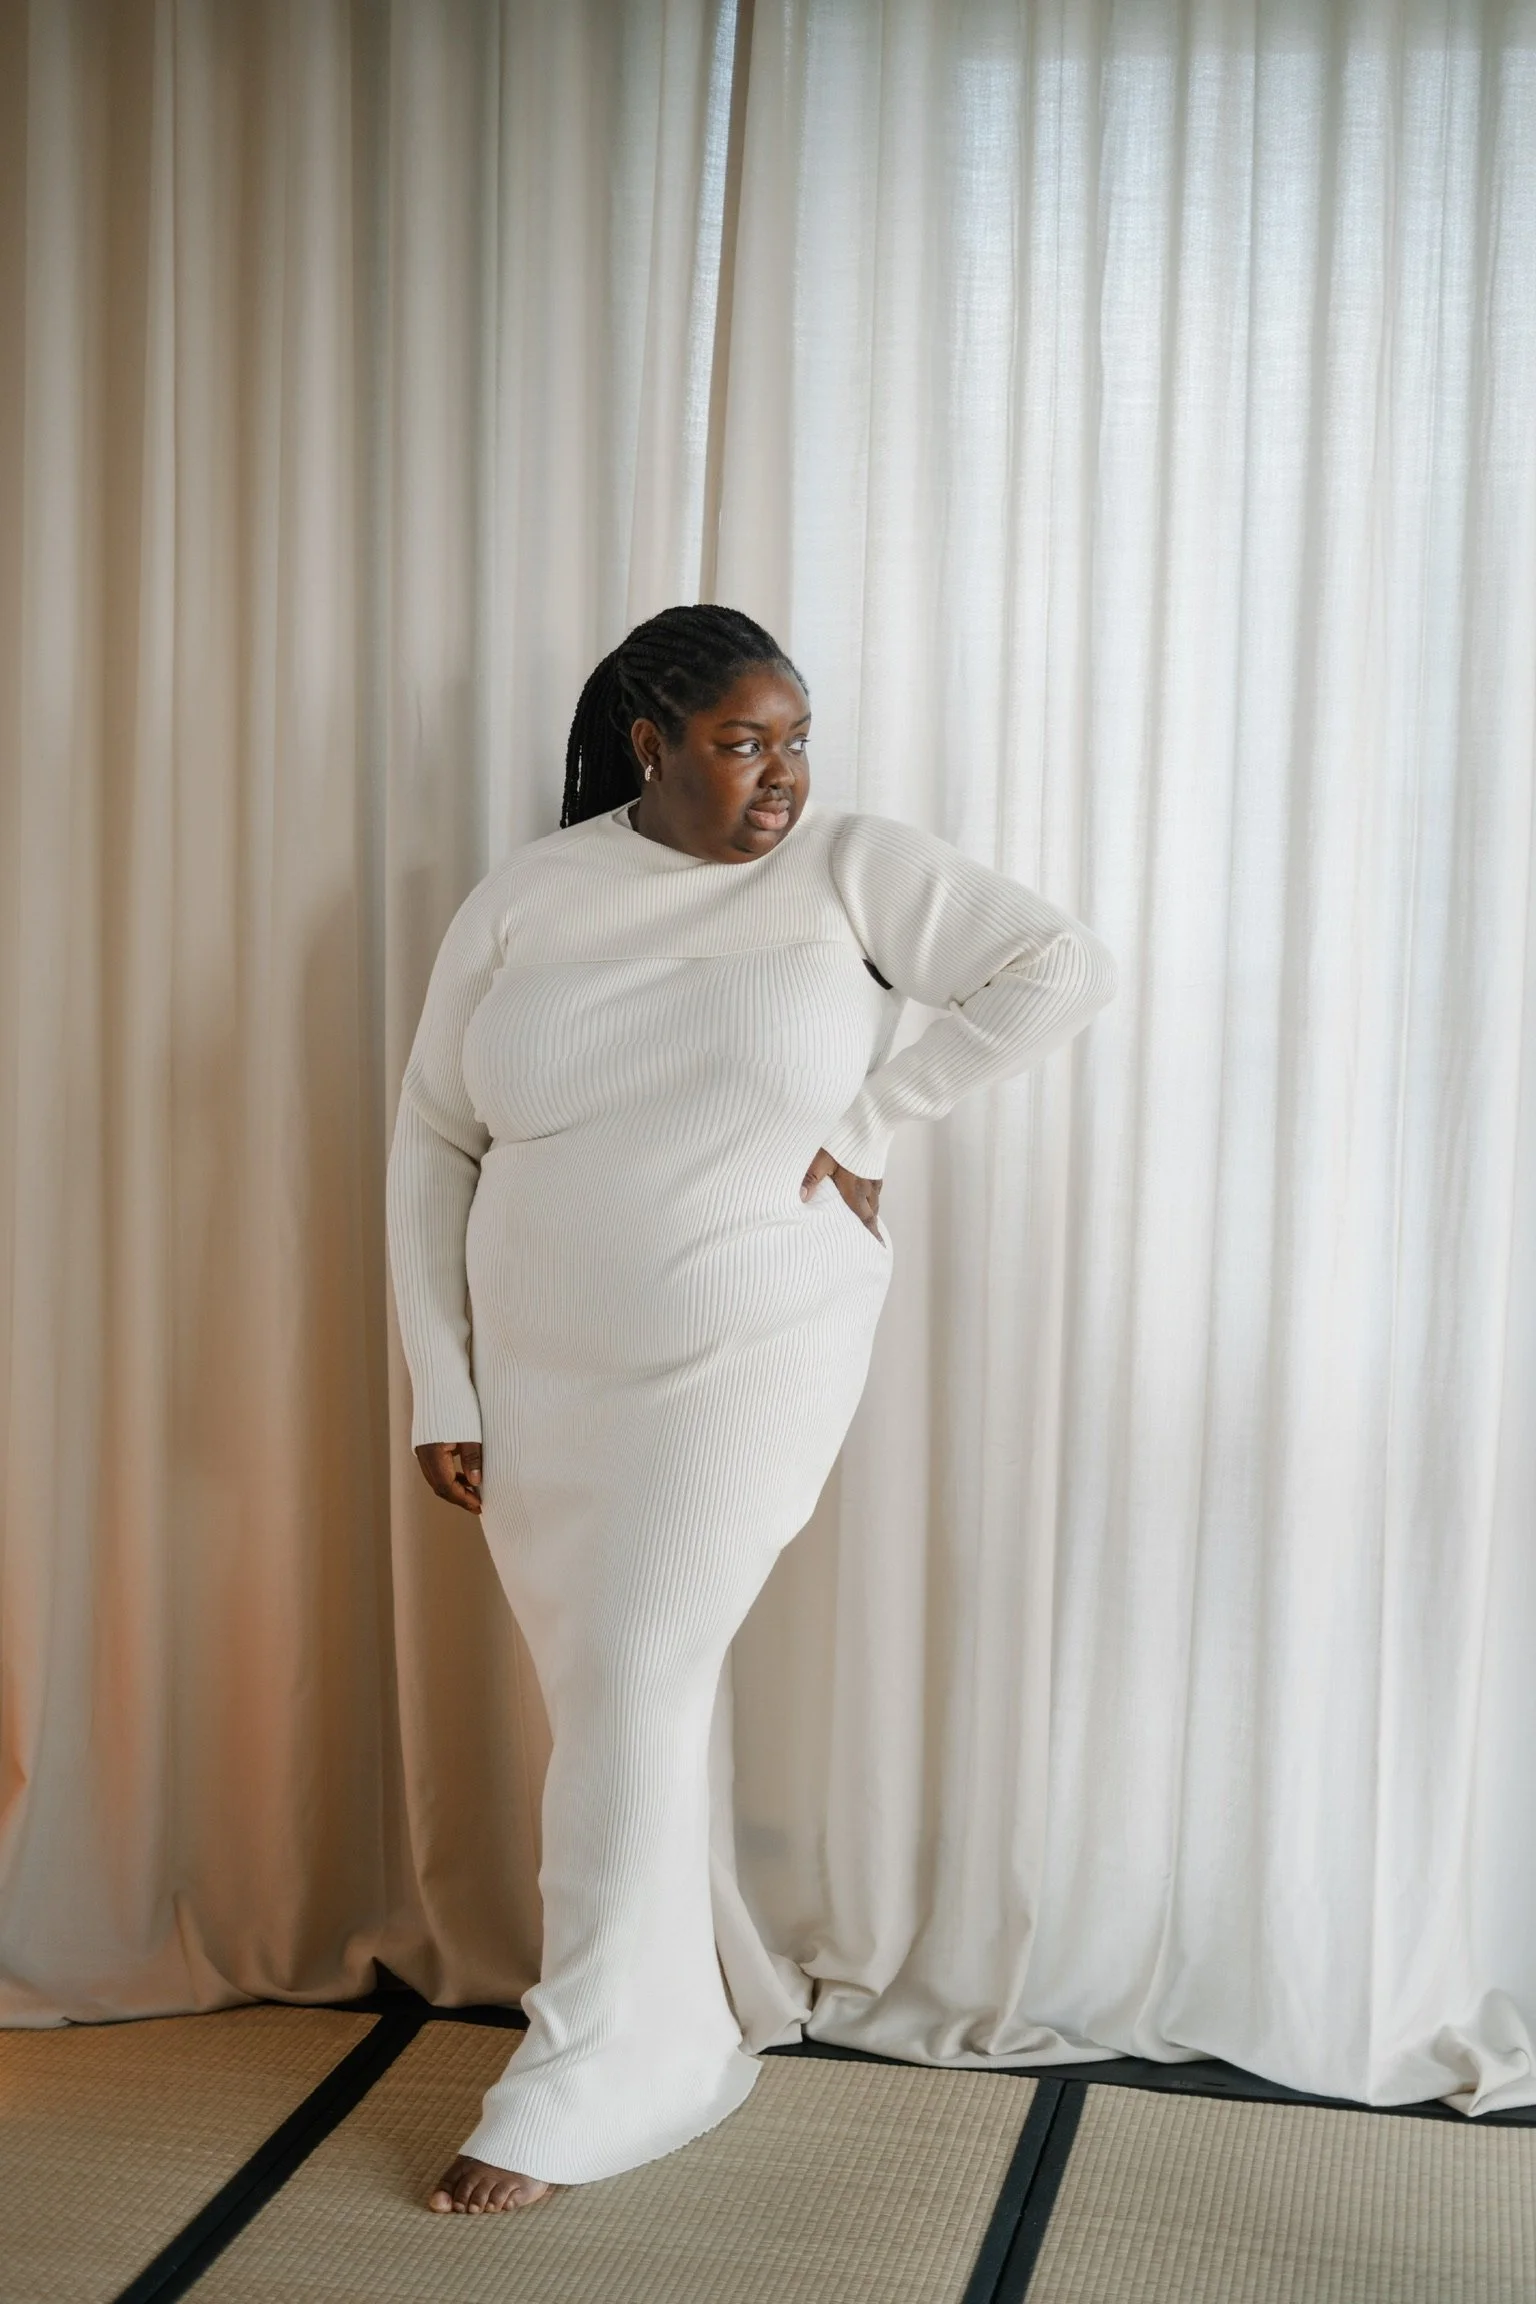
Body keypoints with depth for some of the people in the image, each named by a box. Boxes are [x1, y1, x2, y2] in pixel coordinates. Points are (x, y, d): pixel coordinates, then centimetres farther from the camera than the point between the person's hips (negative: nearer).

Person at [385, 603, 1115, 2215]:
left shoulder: (850, 867, -5)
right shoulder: (523, 899, -1)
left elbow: (1061, 968, -12)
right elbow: (431, 1146, 3)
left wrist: (866, 1124, -13)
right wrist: (442, 1393, 0)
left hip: (753, 1359, -3)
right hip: (541, 1375, 3)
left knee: (635, 1688, -6)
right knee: (605, 1703, 9)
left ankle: (577, 2083, 9)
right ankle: (681, 2050, 25)